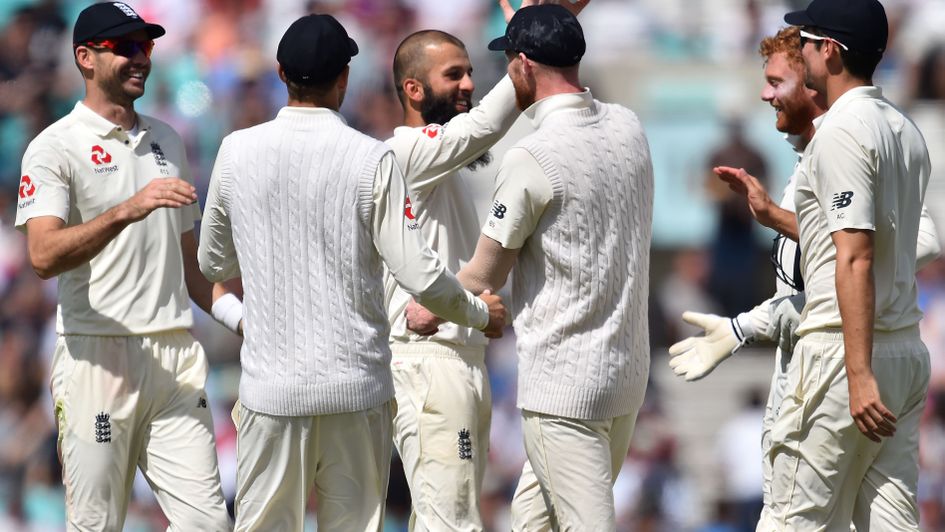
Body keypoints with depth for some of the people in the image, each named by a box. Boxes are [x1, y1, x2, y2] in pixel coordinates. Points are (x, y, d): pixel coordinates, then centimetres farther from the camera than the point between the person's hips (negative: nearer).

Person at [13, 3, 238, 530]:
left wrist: (239, 315, 10)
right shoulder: (56, 147, -3)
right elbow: (45, 256, -18)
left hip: (176, 355, 5)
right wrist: (127, 210, -30)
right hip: (98, 359, -5)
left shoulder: (166, 141, 18)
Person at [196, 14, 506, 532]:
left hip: (271, 386, 2)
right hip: (356, 387, -1)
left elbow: (213, 263, 13)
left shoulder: (237, 151, 0)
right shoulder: (371, 159, -9)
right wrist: (480, 313, 9)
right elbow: (417, 273, -9)